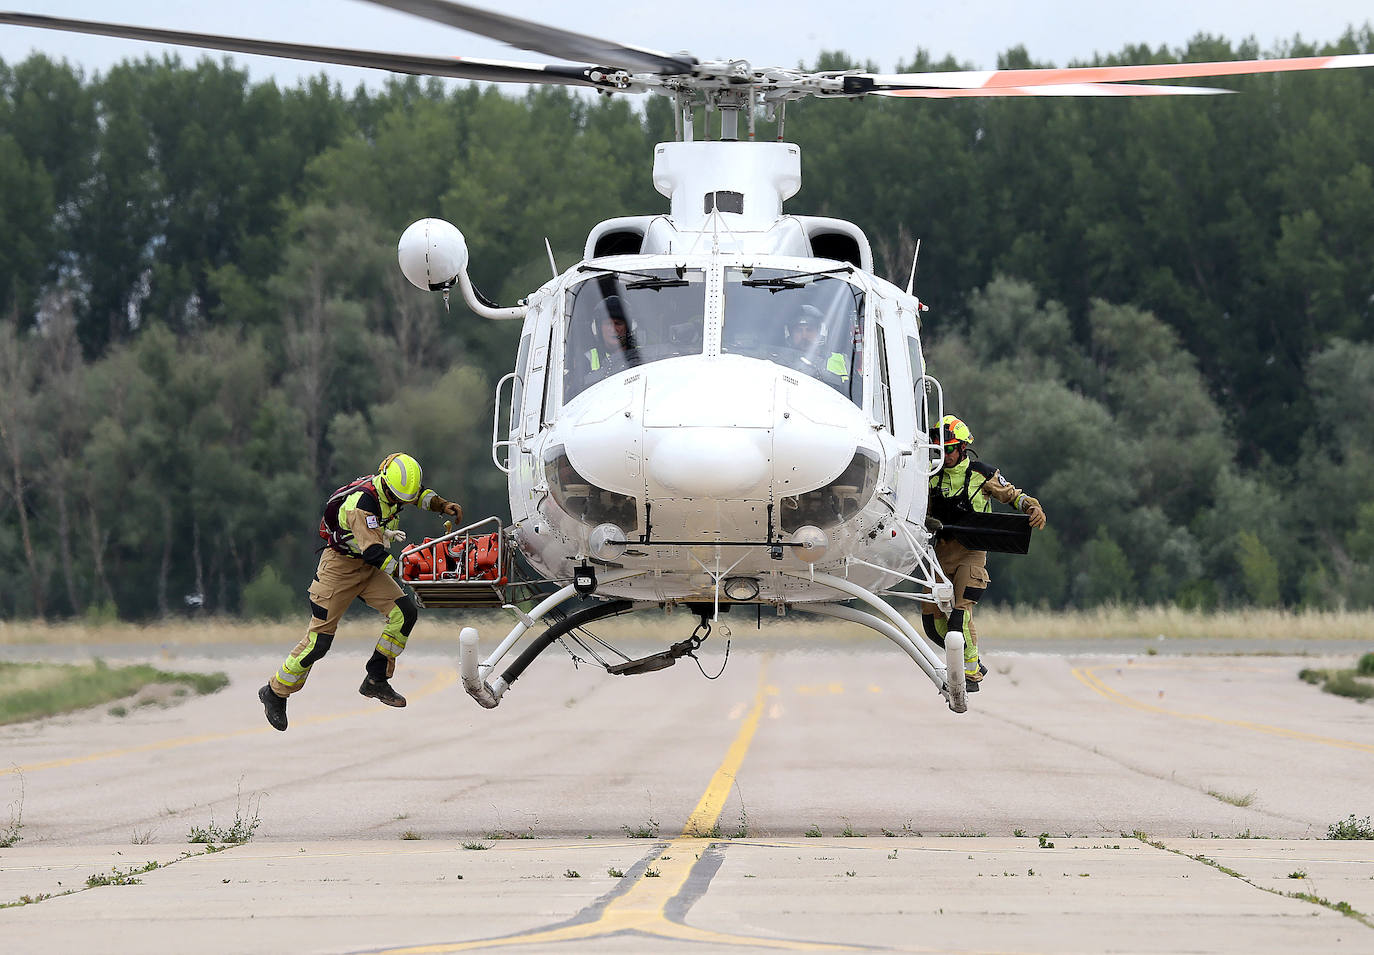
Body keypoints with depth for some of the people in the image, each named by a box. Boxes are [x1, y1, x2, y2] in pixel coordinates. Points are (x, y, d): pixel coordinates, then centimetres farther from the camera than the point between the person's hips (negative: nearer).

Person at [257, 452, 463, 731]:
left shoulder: (394, 485, -7)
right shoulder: (362, 501, -32)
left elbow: (421, 494, 17)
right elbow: (373, 551, -37)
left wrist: (442, 505, 0)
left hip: (368, 569, 7)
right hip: (339, 568, -7)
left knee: (404, 613, -11)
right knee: (319, 639, -7)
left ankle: (376, 680, 0)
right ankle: (275, 693, 10)